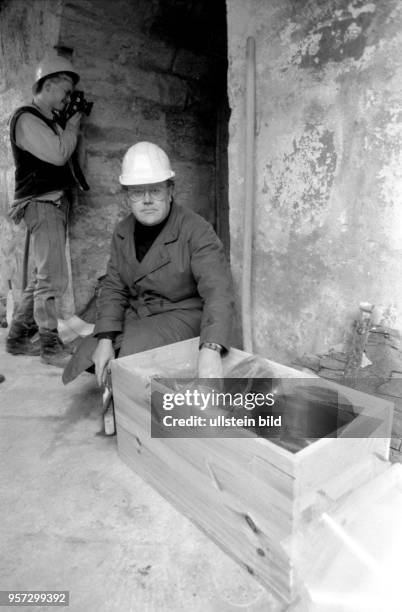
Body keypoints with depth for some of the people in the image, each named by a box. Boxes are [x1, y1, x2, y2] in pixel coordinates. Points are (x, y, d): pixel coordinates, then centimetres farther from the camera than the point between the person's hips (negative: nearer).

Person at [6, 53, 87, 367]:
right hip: (42, 203, -10)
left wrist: (72, 124, 11)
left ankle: (18, 338, 20)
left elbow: (62, 156, 19)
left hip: (56, 203, 10)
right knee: (54, 279, -12)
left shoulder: (49, 121, 22)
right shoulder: (26, 119, -6)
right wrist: (73, 124, -3)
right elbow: (59, 154, -16)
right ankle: (51, 346, -4)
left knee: (43, 277, 11)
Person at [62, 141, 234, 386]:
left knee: (134, 353, -27)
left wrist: (210, 349, -48)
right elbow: (113, 288, 2)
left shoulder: (197, 230, -19)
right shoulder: (123, 233, 1)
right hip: (136, 316, 6)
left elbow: (218, 290, -31)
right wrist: (105, 339, -14)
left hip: (183, 315, -5)